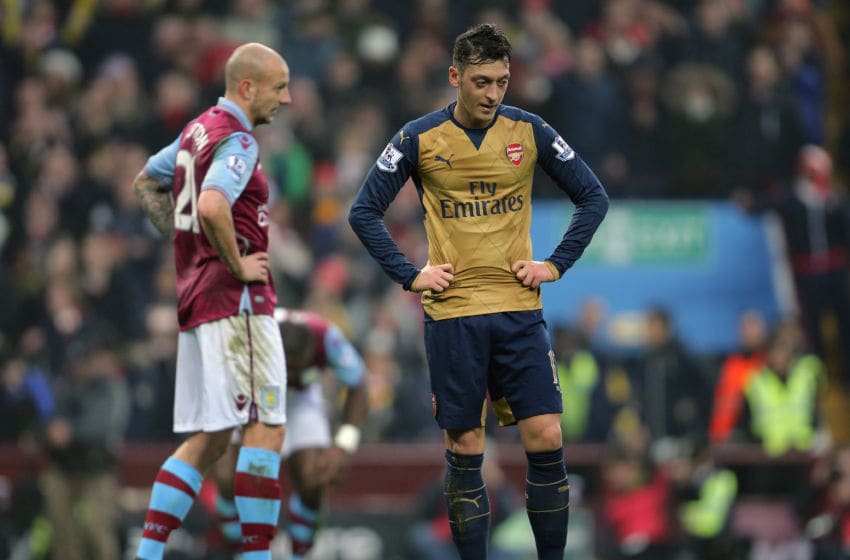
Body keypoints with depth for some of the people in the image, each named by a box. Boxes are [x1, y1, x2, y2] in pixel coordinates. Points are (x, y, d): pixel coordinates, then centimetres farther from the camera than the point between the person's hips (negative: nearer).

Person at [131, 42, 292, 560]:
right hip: (237, 302, -9)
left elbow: (147, 183, 30)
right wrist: (237, 264, -18)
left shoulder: (199, 129, 16)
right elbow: (213, 206, -31)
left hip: (197, 299, 9)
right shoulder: (237, 141, -13)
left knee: (208, 441, 11)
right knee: (267, 429, -7)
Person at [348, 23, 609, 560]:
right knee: (465, 449, 0)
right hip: (452, 314, -1)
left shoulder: (531, 132, 2)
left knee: (546, 439, -5)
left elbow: (594, 197, 10)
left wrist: (557, 264, 1)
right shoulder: (420, 138, -2)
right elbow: (365, 212, 4)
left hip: (520, 309, 1)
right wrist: (410, 275, -3)